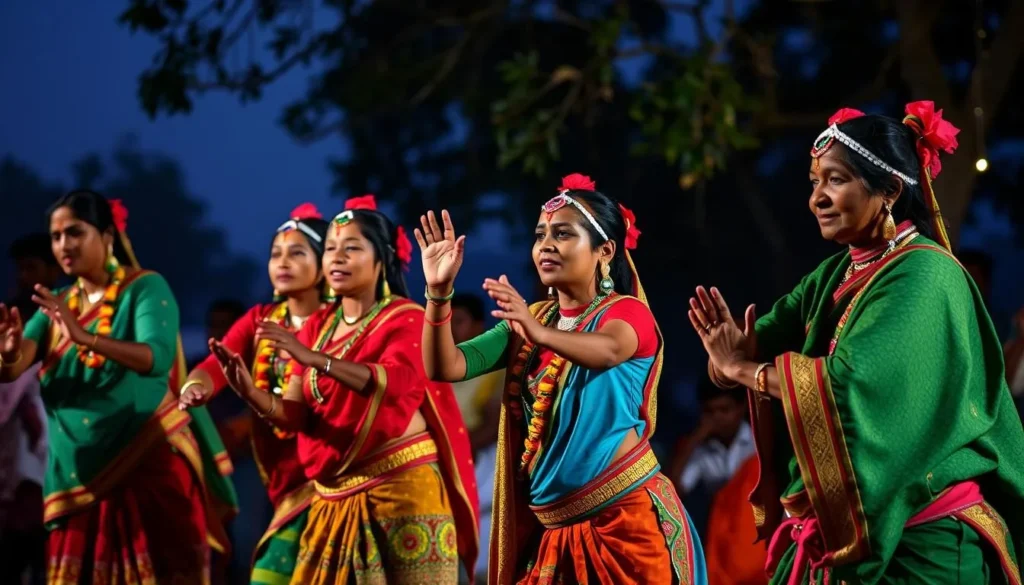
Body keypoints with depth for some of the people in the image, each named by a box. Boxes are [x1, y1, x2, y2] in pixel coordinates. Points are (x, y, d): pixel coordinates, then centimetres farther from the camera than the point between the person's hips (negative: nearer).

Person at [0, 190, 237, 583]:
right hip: (79, 475, 5)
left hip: (150, 464, -5)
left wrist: (87, 339, -35)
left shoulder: (146, 288, -2)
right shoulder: (57, 304, 13)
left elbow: (157, 357, -20)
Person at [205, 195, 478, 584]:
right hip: (336, 496, 6)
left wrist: (311, 357, -33)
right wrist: (250, 392, -17)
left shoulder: (406, 320, -4)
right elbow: (294, 414, 4)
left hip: (403, 488, -6)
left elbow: (395, 382, -25)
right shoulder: (317, 326, 13)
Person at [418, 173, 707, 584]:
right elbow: (445, 368, 1)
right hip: (551, 529, 6)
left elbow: (608, 350, -29)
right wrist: (439, 291, -15)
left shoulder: (627, 312, -5)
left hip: (628, 517, -6)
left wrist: (542, 335, -48)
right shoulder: (529, 319, 12)